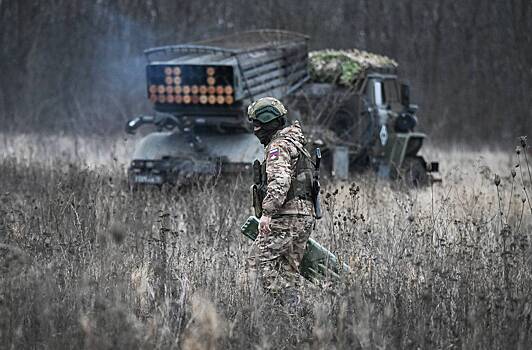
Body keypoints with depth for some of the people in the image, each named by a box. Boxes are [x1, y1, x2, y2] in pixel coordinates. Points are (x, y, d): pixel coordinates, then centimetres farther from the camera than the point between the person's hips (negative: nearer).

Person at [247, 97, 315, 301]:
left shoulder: (278, 146, -9)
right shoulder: (294, 142, 23)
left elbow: (279, 181, -25)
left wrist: (267, 212, -31)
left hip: (286, 216, -10)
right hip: (306, 215, 10)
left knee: (260, 259, -8)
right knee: (289, 268, 11)